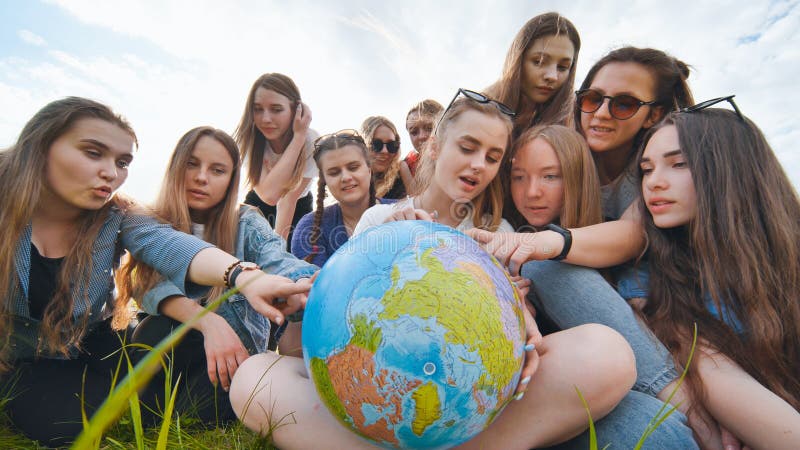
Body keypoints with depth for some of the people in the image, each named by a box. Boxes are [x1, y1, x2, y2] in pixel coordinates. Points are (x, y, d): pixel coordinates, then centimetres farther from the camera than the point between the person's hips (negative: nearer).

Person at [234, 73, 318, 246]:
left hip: (298, 207, 0)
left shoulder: (311, 142, -27)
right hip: (258, 203, 1)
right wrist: (298, 136, -38)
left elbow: (289, 198, -22)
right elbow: (269, 194, -39)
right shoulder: (248, 139, -25)